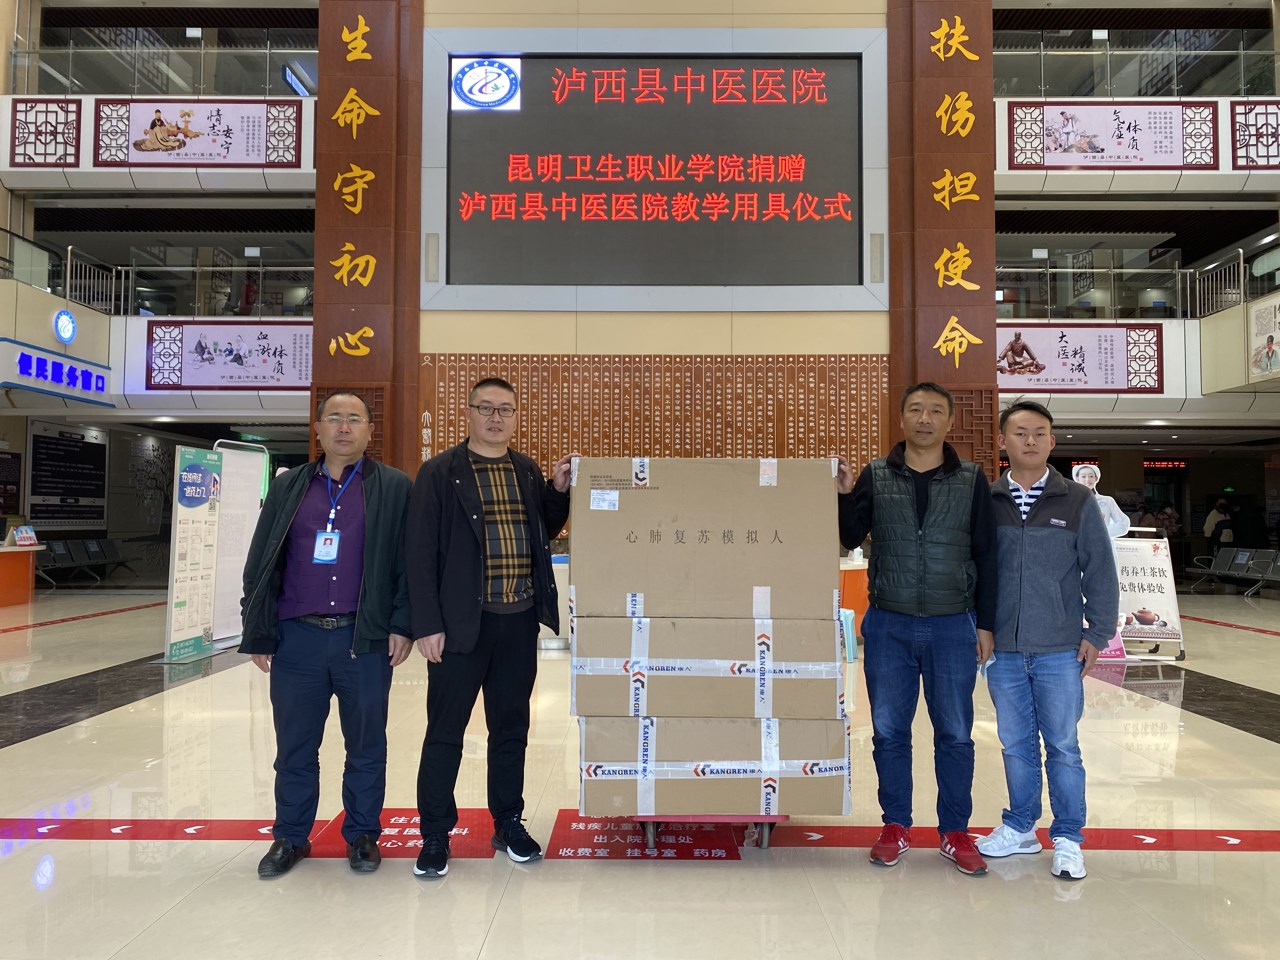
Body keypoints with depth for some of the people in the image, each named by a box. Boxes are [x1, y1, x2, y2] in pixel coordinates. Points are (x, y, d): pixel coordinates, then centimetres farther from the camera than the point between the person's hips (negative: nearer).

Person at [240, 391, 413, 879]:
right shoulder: (288, 487, 11)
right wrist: (258, 633, 5)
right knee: (294, 745, 12)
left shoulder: (393, 487, 3)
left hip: (365, 638, -2)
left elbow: (406, 561, 0)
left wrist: (401, 626, -6)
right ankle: (290, 837, 29)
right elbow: (260, 563, 10)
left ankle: (362, 834, 26)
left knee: (366, 745, 9)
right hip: (296, 638, 2)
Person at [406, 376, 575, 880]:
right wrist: (427, 624, -12)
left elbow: (547, 531, 18)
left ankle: (508, 823, 30)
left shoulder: (528, 471, 10)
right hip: (461, 623, -4)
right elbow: (421, 551, -8)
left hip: (519, 622, 5)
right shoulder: (440, 472, -4)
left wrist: (559, 489, 1)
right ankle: (435, 836, 20)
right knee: (445, 731, 5)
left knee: (511, 727, 15)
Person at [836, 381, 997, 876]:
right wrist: (844, 495, -14)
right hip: (888, 624, 1)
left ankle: (955, 831, 24)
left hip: (953, 626, 0)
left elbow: (986, 556, 4)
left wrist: (985, 623, 2)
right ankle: (895, 826, 24)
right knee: (889, 730, 8)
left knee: (955, 733, 8)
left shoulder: (972, 480, 3)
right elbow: (849, 539, 2)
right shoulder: (875, 476, 3)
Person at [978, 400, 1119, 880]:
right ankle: (1020, 827, 30)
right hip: (1002, 651, 2)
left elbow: (1100, 573, 2)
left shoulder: (1077, 501, -1)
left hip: (1060, 651, -1)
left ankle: (1068, 839, 22)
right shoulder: (986, 502, 0)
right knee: (1016, 745, 14)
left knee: (1063, 746, 7)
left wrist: (1098, 634, -1)